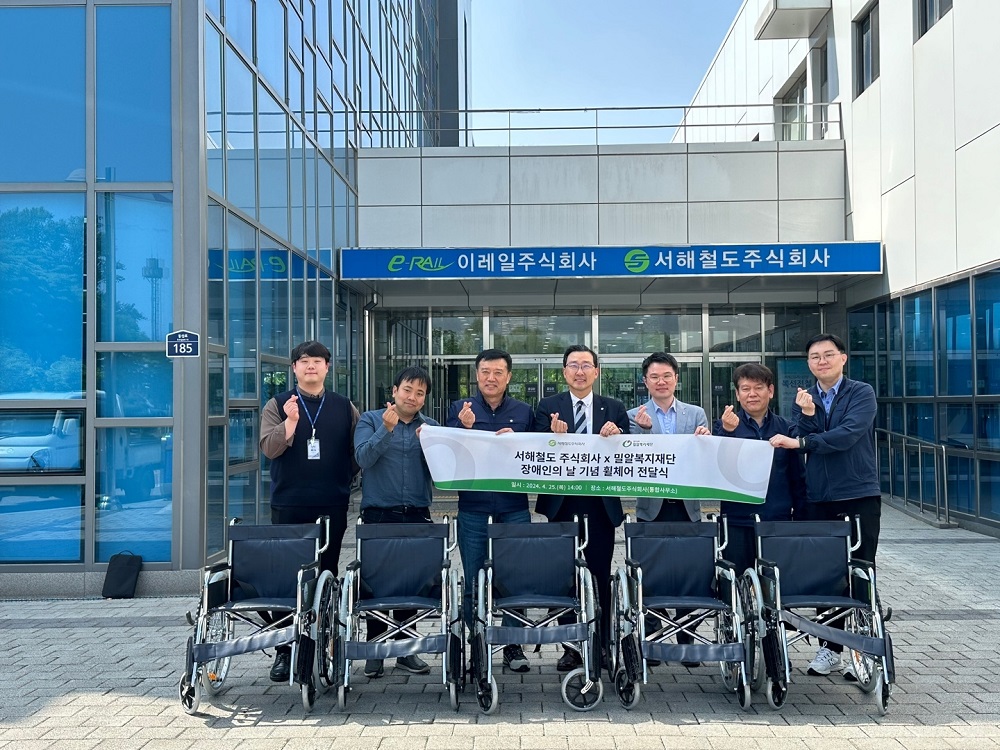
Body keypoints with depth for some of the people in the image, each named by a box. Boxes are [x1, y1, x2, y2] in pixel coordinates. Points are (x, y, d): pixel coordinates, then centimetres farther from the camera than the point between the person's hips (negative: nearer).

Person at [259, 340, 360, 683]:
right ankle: (284, 650, 11)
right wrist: (290, 422, -22)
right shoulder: (278, 406, 4)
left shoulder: (344, 407, 9)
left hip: (332, 505, 1)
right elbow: (269, 448, -9)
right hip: (288, 505, -1)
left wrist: (345, 479, -1)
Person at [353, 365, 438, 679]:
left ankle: (406, 650, 18)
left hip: (417, 515, 3)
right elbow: (364, 459, -11)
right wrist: (386, 429, -21)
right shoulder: (370, 420, 3)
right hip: (379, 513, -2)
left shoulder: (431, 427, 10)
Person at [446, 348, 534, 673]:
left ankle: (513, 646, 15)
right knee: (473, 582, 4)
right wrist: (465, 428, -16)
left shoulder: (524, 412, 9)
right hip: (473, 508, 0)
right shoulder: (460, 409, 6)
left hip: (514, 508, 1)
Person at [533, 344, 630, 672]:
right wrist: (553, 433, -25)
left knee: (601, 577, 7)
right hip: (562, 504, 0)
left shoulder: (614, 408, 6)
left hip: (601, 506, 1)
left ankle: (602, 644, 20)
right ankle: (570, 646, 18)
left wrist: (617, 436, -18)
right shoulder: (548, 406, 3)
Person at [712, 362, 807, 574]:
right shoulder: (724, 426, 5)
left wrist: (800, 517, 5)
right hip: (737, 522, -1)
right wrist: (727, 432, -23)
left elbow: (799, 477, 10)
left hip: (778, 521, 1)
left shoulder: (787, 428, 9)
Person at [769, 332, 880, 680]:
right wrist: (807, 415, -17)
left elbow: (848, 434, -18)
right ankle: (830, 648, 18)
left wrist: (800, 441, -19)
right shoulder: (803, 400, 10)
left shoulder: (861, 393, -2)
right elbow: (802, 443, -1)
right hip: (818, 500, 4)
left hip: (859, 497, -3)